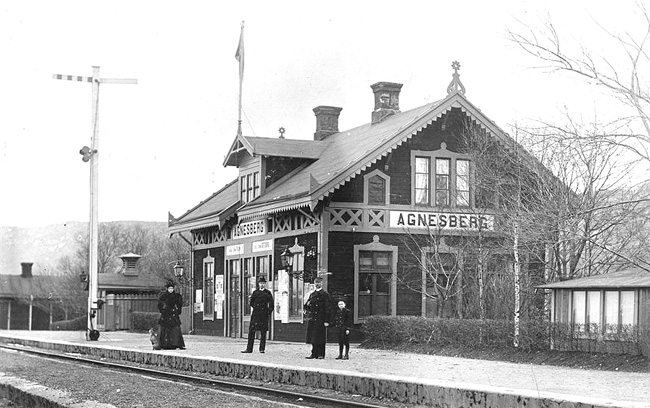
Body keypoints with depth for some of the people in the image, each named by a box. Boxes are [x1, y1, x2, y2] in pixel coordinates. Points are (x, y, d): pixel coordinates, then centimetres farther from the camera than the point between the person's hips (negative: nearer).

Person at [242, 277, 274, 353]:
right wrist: (256, 307, 9)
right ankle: (249, 349, 1)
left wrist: (269, 312, 1)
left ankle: (262, 349, 5)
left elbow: (271, 303, 5)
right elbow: (251, 302, 15)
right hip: (255, 314, 2)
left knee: (263, 332, 0)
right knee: (251, 331, -2)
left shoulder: (267, 292, 5)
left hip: (264, 315, -2)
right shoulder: (255, 292, 10)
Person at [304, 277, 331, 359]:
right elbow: (306, 305, 23)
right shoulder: (312, 294, 17)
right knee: (313, 337, 6)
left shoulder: (325, 294, -2)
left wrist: (326, 321, -12)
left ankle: (321, 354, 1)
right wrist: (306, 310, -1)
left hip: (321, 320, -6)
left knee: (320, 338, -4)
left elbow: (327, 308, -7)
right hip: (312, 319, 6)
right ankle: (314, 354, 12)